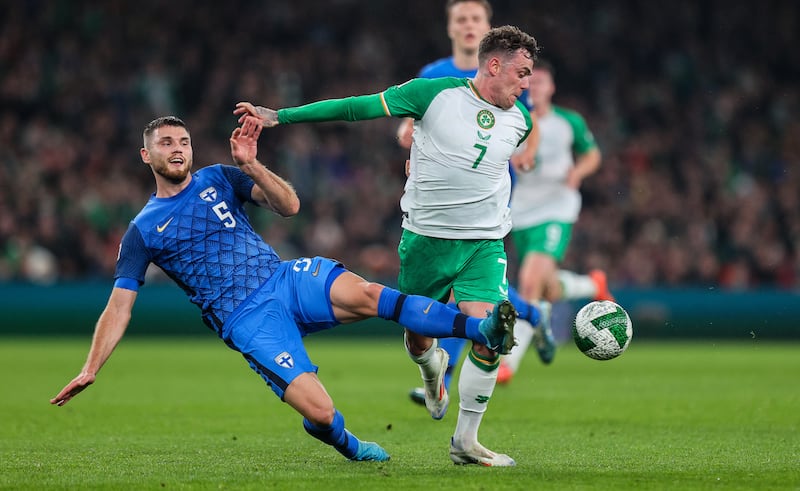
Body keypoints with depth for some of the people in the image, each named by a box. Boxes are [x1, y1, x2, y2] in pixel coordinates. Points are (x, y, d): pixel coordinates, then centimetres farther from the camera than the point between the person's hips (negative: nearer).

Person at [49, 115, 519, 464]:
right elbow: (119, 307, 5)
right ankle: (350, 446, 15)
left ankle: (482, 329, -36)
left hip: (287, 278, 2)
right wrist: (90, 370, -4)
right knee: (321, 413, -21)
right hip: (249, 322, -2)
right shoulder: (143, 232, 6)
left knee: (363, 294, -30)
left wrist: (251, 165, -13)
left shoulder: (218, 179, 13)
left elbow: (289, 206, 3)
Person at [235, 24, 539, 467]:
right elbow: (359, 108, -10)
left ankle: (465, 442, -1)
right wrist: (277, 116, -11)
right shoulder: (435, 94, -10)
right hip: (425, 238, -2)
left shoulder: (519, 120, 4)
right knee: (417, 336, 8)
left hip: (485, 245, 2)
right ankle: (431, 369, 48)